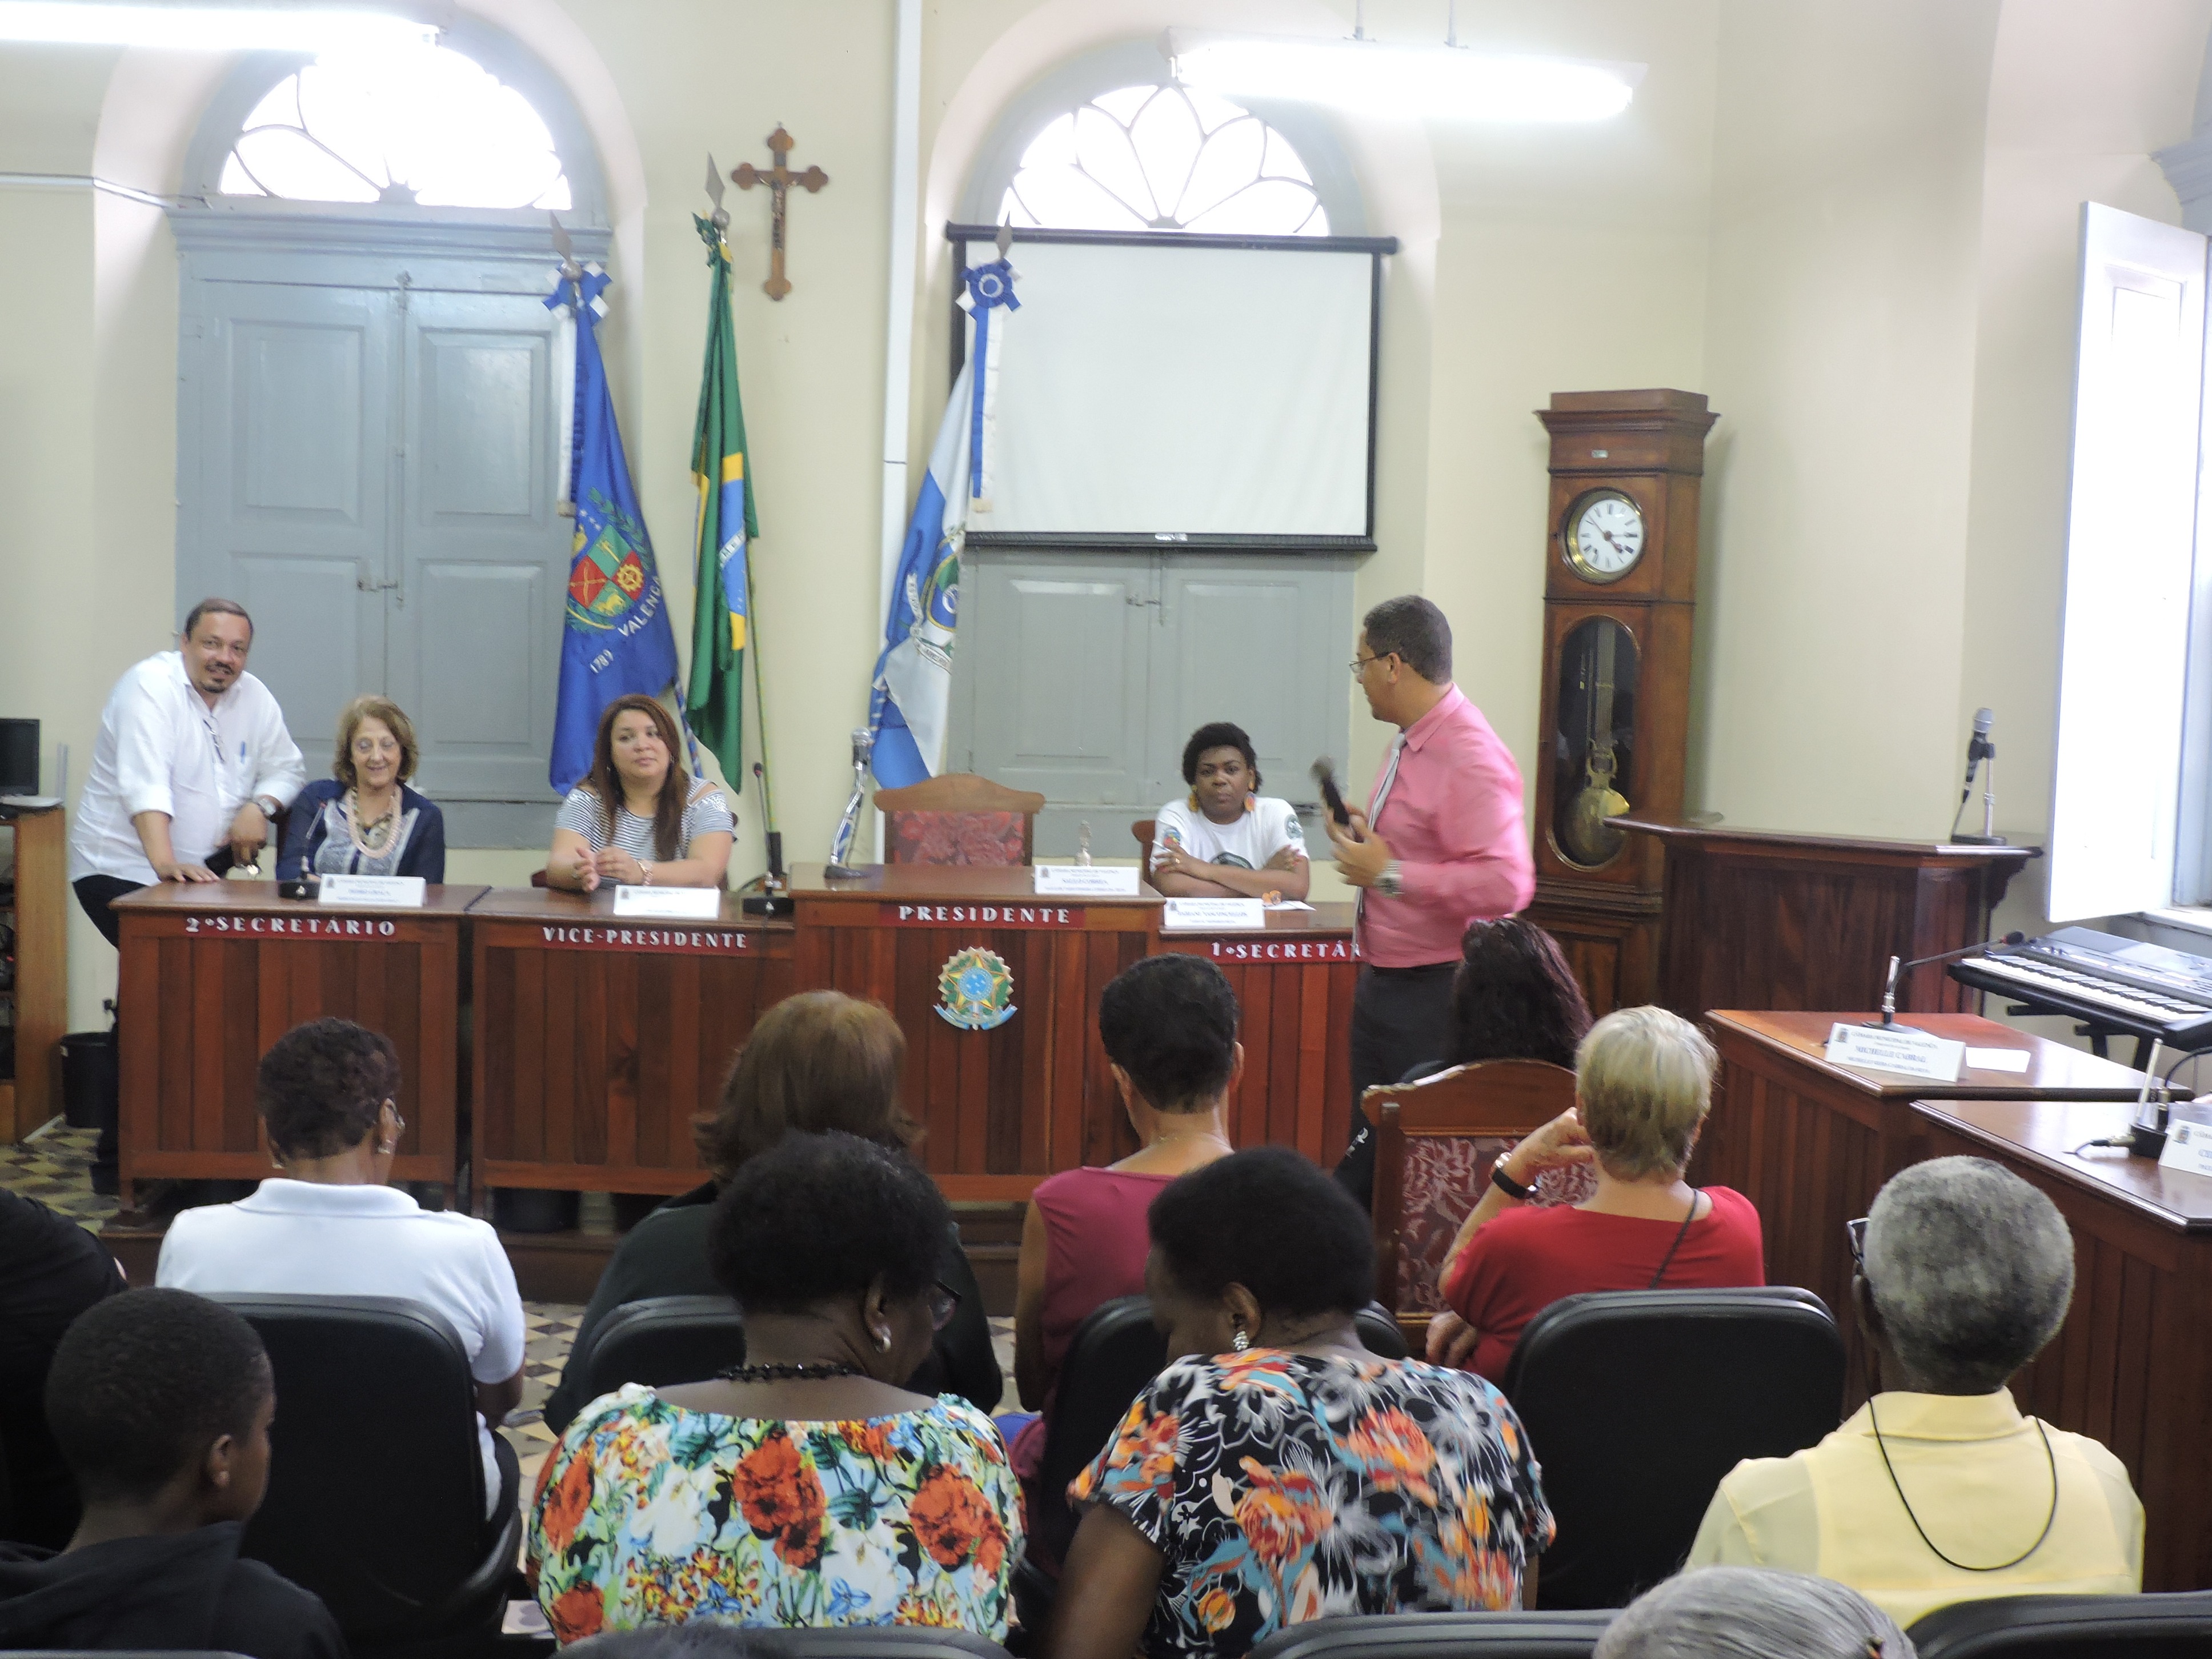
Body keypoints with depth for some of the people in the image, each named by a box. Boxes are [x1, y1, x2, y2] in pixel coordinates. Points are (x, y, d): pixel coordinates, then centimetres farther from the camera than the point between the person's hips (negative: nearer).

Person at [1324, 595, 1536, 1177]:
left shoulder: (1470, 758, -21)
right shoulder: (1410, 743, 12)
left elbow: (1506, 885, -31)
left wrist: (1389, 874, -24)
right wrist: (1362, 839, 8)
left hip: (1435, 994, -10)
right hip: (1381, 984, 10)